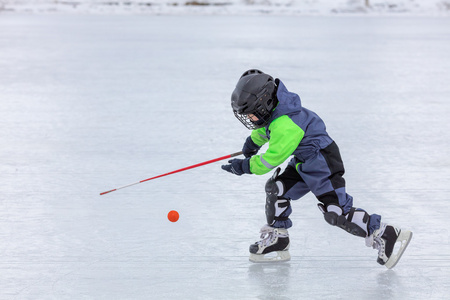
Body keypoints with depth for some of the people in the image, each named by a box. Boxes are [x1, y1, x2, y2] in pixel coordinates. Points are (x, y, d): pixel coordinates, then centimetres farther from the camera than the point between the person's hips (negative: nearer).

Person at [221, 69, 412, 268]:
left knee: (336, 211, -13)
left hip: (323, 164, -10)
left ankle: (386, 236, -6)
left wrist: (245, 166, -12)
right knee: (277, 188, 7)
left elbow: (271, 160, -23)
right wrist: (253, 142, 42)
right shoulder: (273, 110, 1)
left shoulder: (285, 126, -30)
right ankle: (276, 241, 18)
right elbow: (265, 128, 27)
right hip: (304, 162, 10)